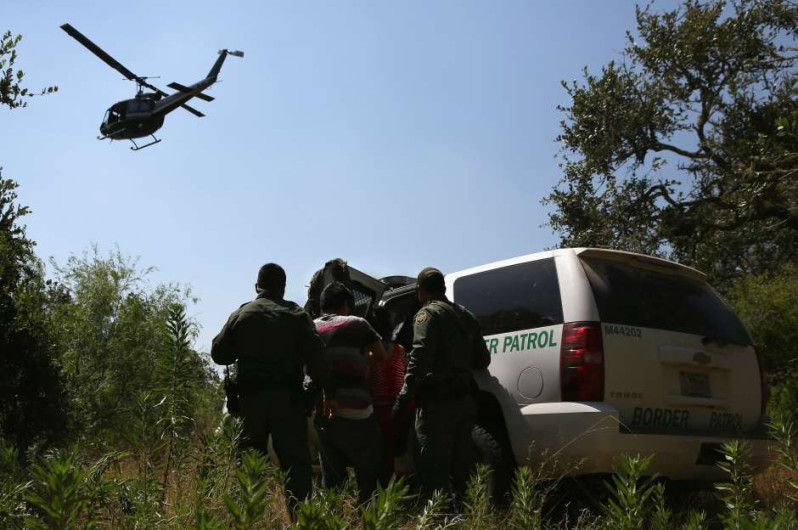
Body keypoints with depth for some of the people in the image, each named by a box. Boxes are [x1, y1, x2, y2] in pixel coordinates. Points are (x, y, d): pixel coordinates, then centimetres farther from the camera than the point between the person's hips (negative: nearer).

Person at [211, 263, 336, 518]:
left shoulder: (240, 315, 7)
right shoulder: (296, 315, 2)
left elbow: (218, 353, 9)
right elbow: (316, 356, -8)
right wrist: (329, 392, -7)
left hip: (251, 398, 2)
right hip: (287, 398, -2)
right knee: (295, 461, 1)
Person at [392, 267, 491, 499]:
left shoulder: (428, 314, -8)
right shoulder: (465, 315, 17)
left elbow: (419, 358, -20)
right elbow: (482, 360, 19)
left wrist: (404, 397, -21)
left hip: (438, 402, -8)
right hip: (465, 400, 8)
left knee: (434, 468, -5)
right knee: (460, 465, 15)